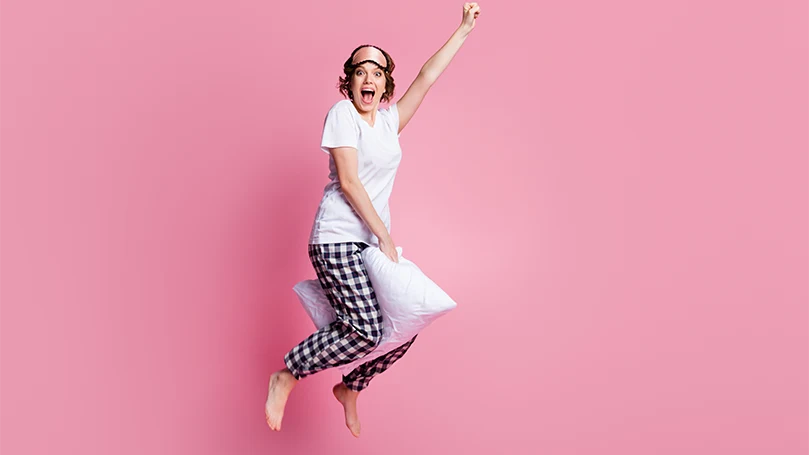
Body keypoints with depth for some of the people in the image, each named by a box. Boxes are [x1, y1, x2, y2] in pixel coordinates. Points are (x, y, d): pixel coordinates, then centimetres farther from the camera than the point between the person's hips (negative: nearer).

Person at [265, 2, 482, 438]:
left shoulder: (390, 120, 15)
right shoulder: (342, 112, -5)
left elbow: (427, 78, 16)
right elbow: (348, 181, -12)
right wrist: (384, 234, -14)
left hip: (375, 240, 8)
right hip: (338, 239, -8)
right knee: (365, 330, -21)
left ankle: (349, 388, 24)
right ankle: (285, 376, 1)